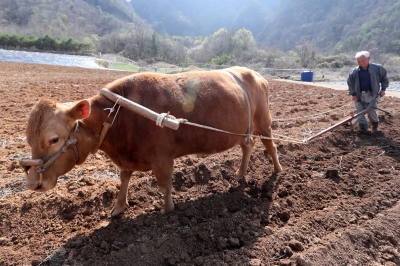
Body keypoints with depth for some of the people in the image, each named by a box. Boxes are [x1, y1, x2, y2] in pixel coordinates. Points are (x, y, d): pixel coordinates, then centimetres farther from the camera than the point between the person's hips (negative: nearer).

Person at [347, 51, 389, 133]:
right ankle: (363, 127, 8)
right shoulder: (354, 72, -2)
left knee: (372, 113, 6)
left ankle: (375, 127, 28)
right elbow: (350, 83, 8)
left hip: (371, 95, -1)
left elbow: (384, 78, 11)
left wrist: (383, 89, 5)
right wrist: (353, 94, -1)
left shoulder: (377, 68, -3)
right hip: (359, 96, 2)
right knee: (359, 112, -1)